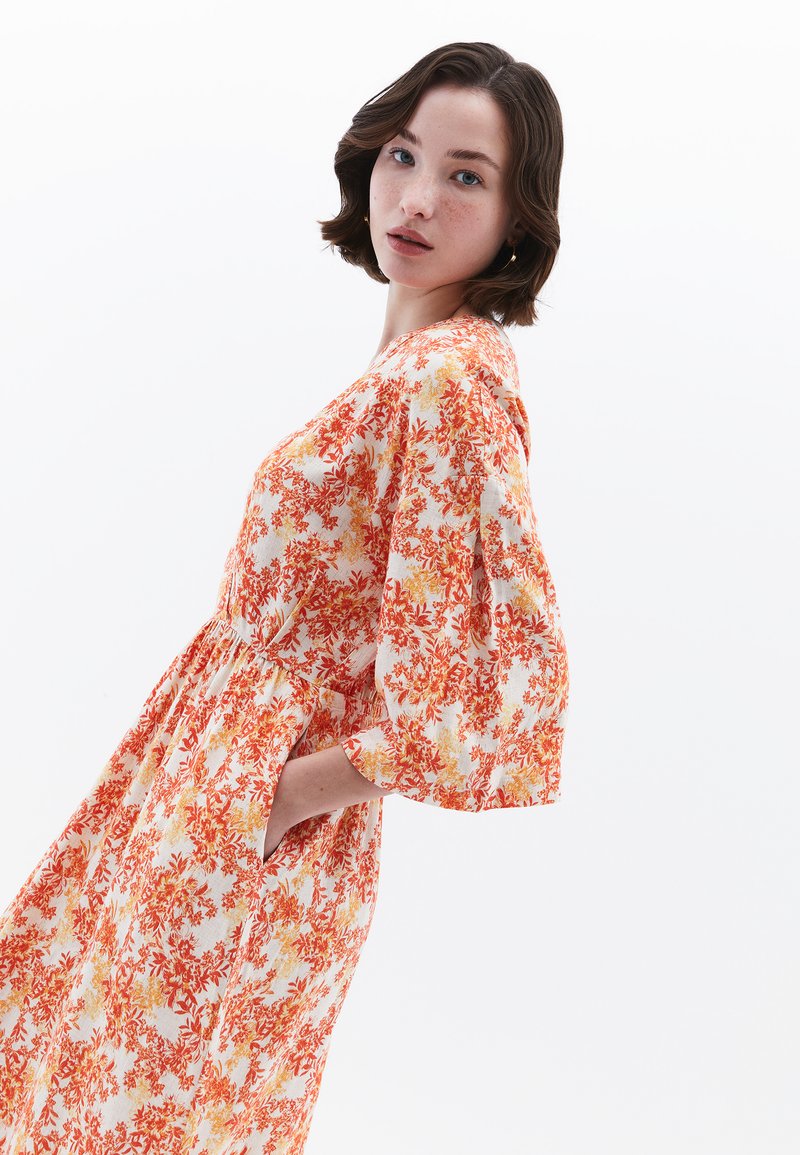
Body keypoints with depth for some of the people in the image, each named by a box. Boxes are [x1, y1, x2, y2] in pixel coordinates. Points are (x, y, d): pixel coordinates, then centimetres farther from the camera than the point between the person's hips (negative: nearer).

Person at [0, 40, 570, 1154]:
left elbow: (513, 679, -28)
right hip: (216, 783, 9)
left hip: (257, 844, -9)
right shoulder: (417, 355, 5)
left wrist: (290, 790, -18)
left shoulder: (448, 379, -24)